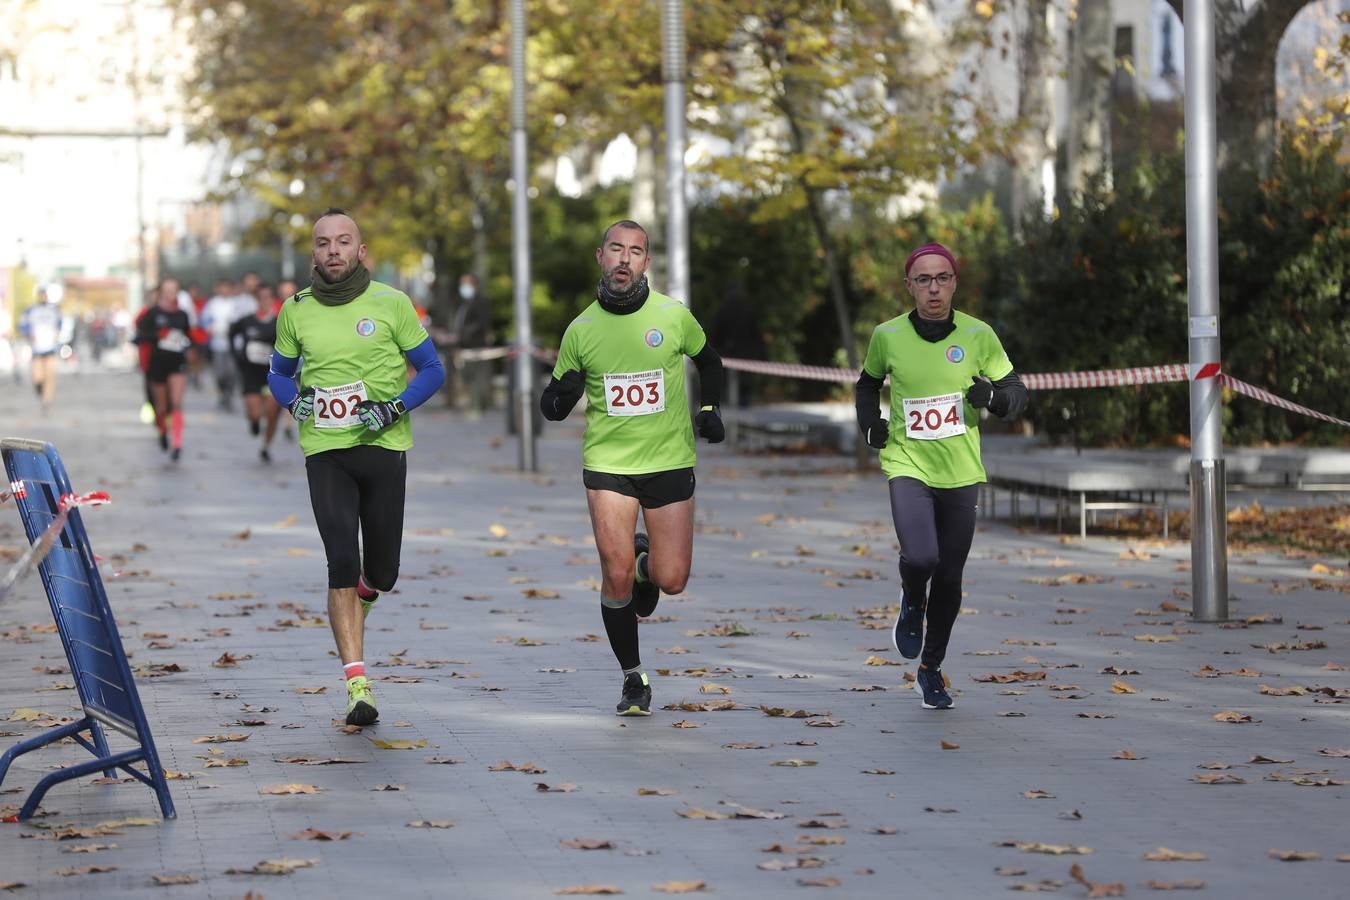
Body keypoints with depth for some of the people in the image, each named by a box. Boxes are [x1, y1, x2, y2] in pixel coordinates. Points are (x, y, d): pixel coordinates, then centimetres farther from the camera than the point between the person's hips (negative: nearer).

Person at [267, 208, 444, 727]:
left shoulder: (391, 304, -1)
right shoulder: (295, 311, 5)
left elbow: (431, 370, 4)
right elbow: (279, 372, 20)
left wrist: (394, 408, -13)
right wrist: (293, 400, -2)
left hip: (383, 448, 0)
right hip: (324, 450, 0)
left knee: (380, 573, 5)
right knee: (342, 563, -13)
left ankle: (356, 602, 44)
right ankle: (357, 684, -12)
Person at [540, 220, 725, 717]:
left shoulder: (673, 316, -2)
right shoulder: (581, 329, -1)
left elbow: (709, 362, 18)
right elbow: (552, 407, 5)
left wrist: (709, 410, 3)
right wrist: (562, 395, -18)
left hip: (669, 462, 1)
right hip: (607, 465, 0)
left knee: (671, 579, -2)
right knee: (616, 576, -13)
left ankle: (645, 558, 36)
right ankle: (633, 679, 7)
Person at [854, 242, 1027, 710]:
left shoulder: (978, 335, -5)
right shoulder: (887, 336, -5)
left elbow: (1017, 394, 1)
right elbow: (868, 382, 16)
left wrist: (993, 396, -20)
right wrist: (870, 424, 0)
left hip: (961, 473, 2)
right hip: (908, 465, -2)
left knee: (949, 577, 8)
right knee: (920, 557, -25)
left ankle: (931, 669, 29)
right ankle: (911, 603, 12)